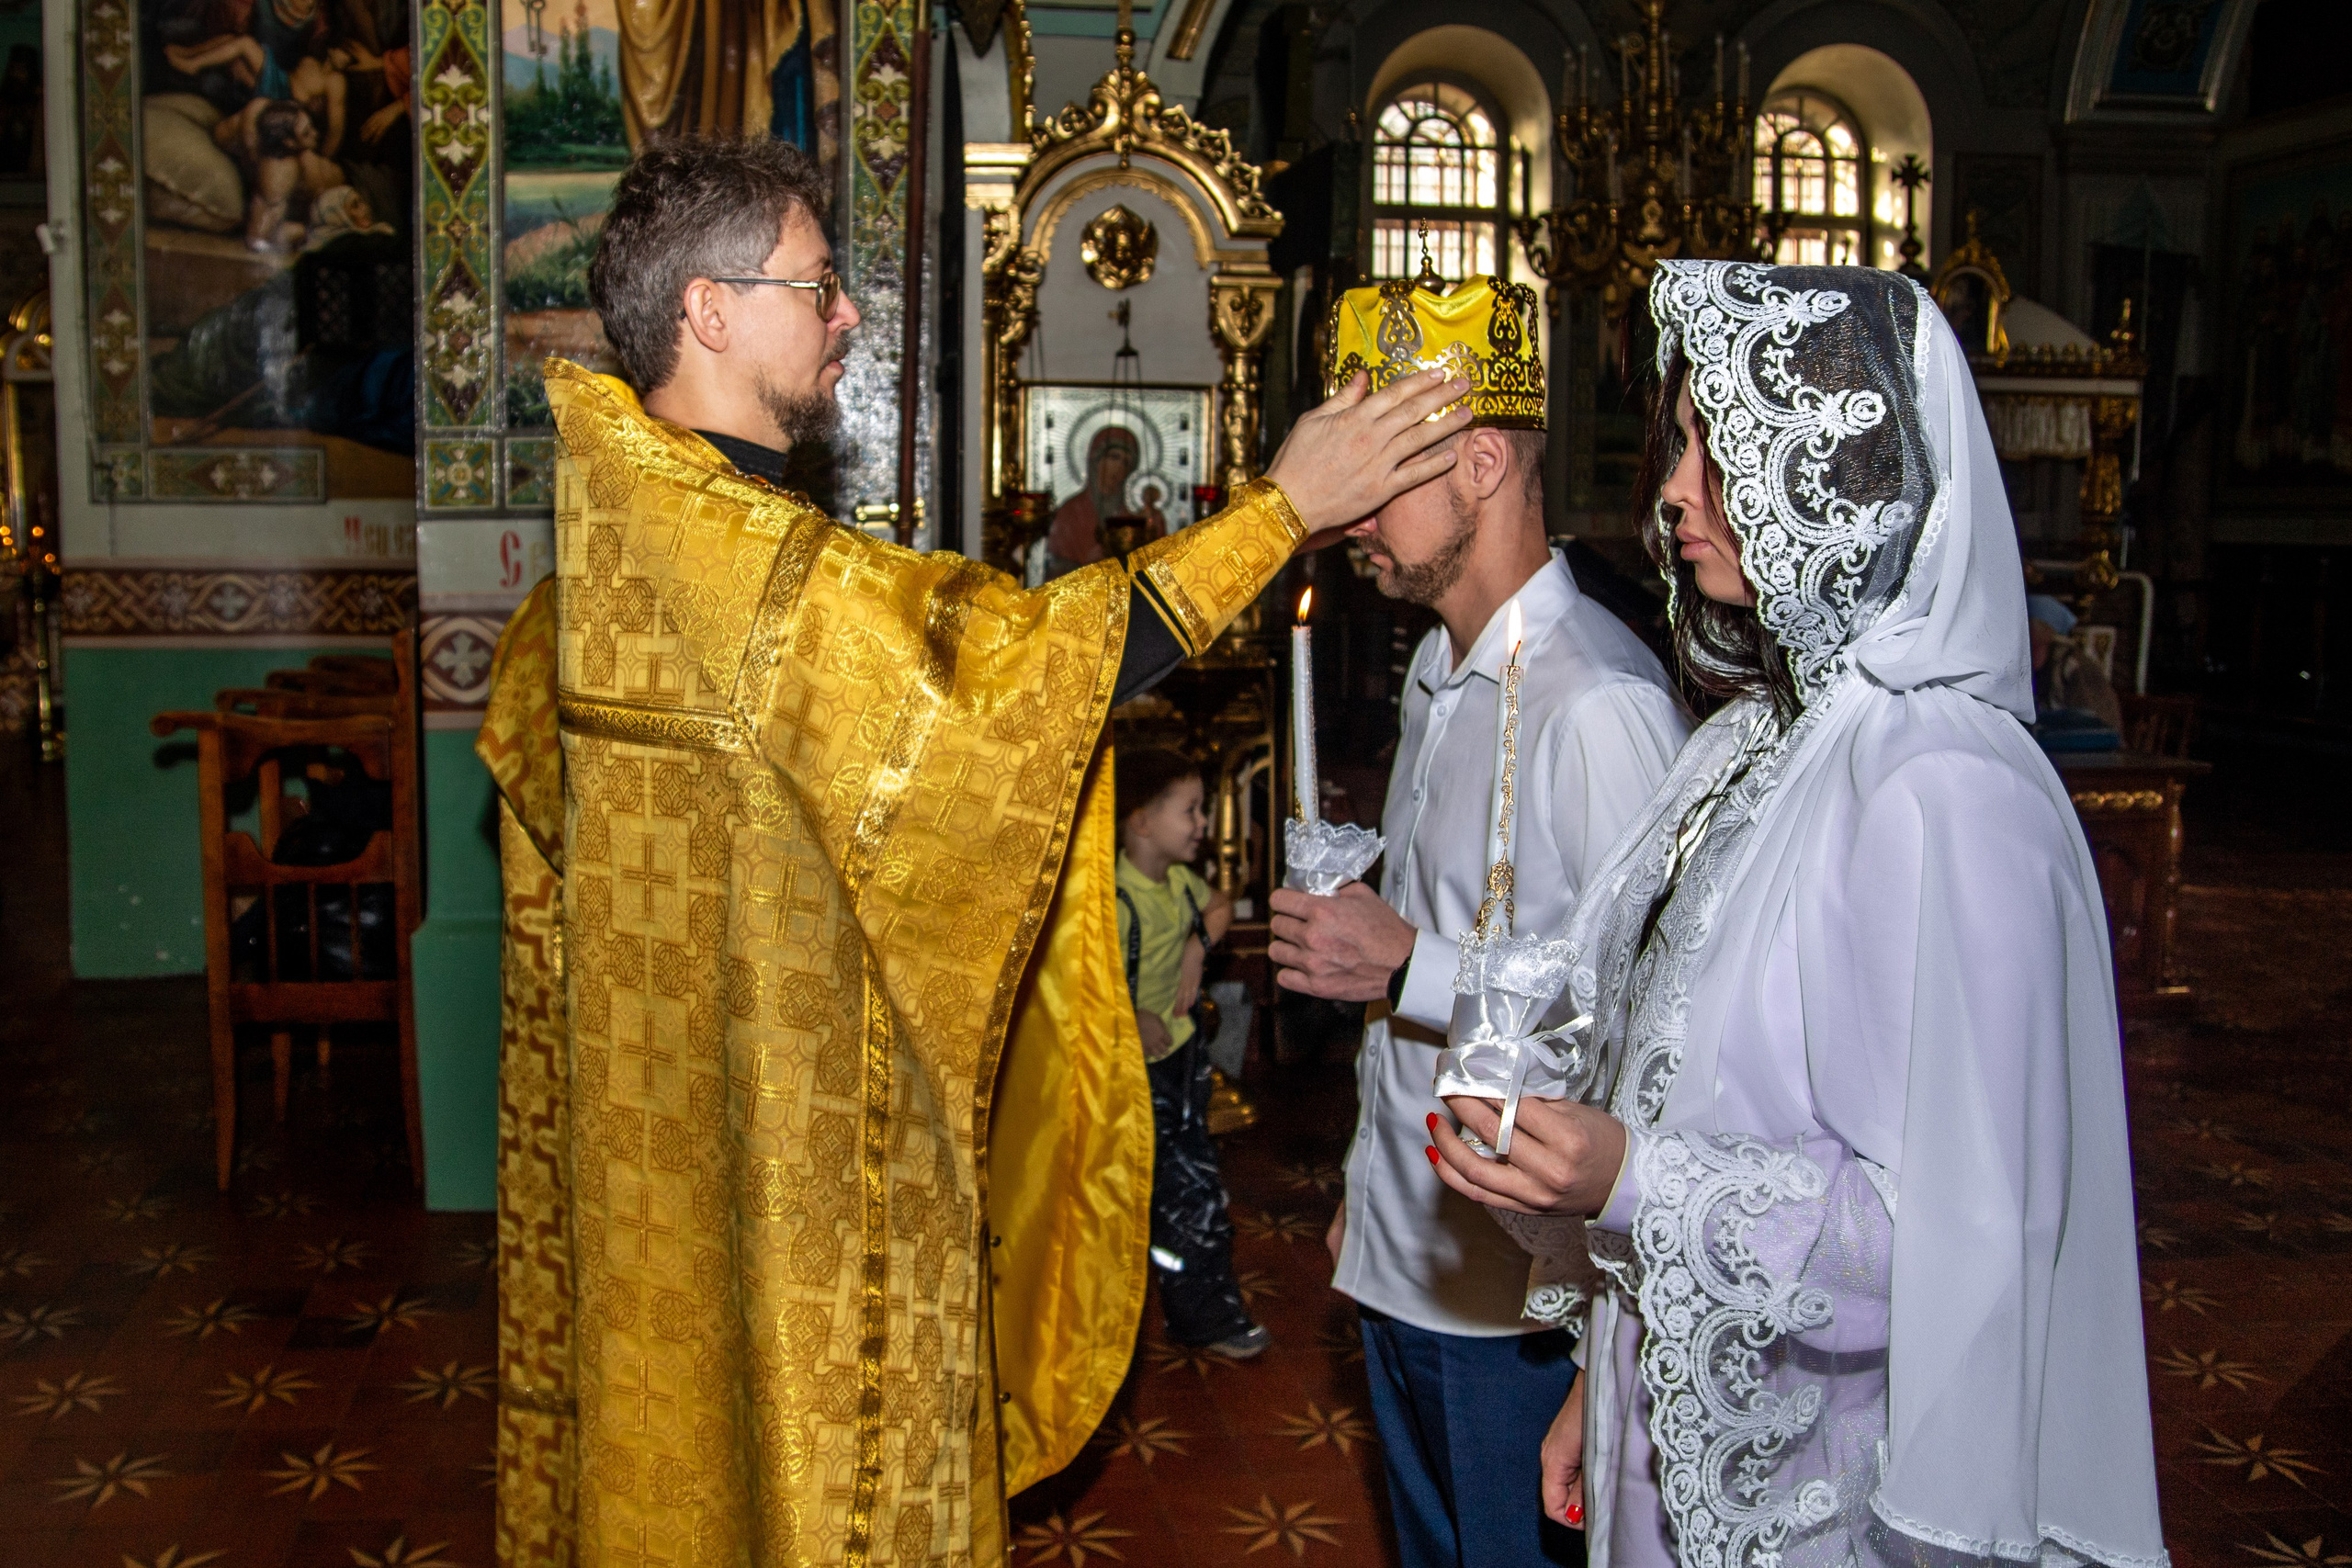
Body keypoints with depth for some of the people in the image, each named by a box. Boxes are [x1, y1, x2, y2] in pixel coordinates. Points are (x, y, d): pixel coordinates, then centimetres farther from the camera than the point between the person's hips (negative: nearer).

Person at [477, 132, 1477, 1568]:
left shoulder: (609, 522, 5)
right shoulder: (755, 562, -26)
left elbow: (524, 717, 19)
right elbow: (1037, 660, -29)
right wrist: (1285, 507, -25)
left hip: (649, 1098, 10)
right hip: (791, 1124, -10)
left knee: (670, 1400, 23)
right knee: (810, 1434, 8)